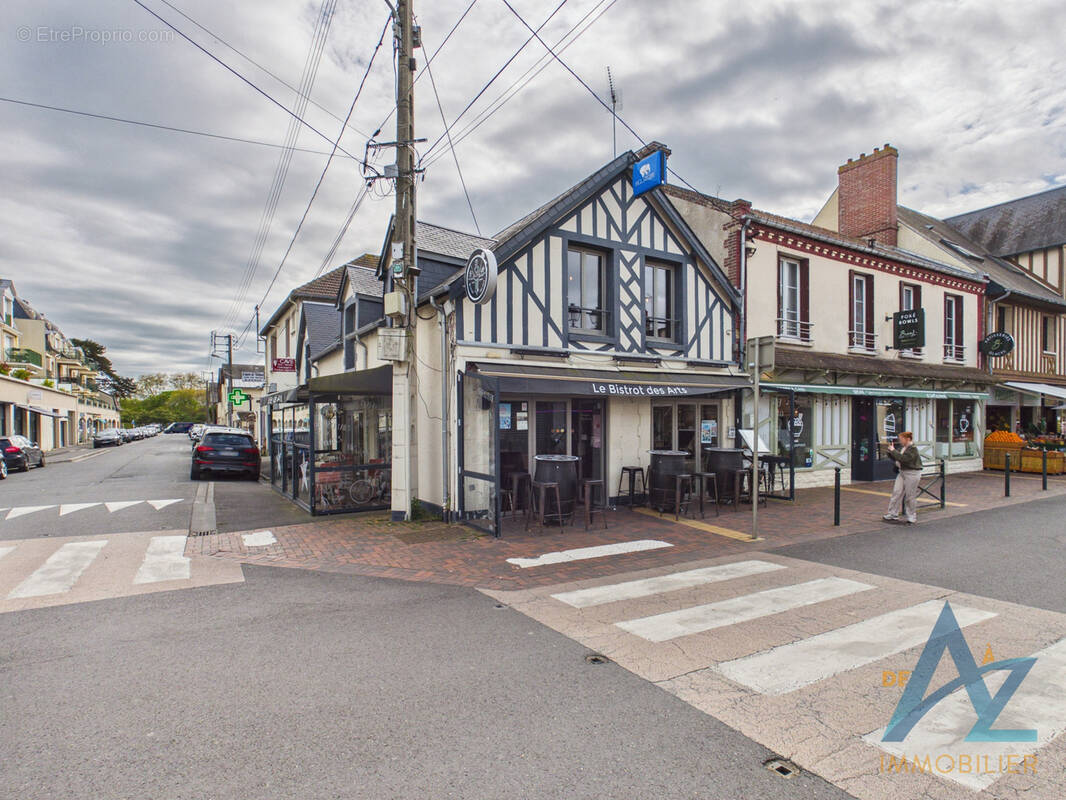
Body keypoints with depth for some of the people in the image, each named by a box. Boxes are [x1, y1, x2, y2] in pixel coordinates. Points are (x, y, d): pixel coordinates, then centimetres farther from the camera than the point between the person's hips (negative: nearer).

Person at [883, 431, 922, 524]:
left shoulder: (913, 449, -16)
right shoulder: (902, 447, 10)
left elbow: (903, 459, -26)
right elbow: (895, 458, 14)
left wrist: (893, 451, -21)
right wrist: (890, 451, -2)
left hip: (912, 474, -8)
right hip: (902, 472, 8)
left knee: (910, 496, 0)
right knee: (896, 492, 4)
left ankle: (912, 517, 14)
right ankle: (893, 514, 7)